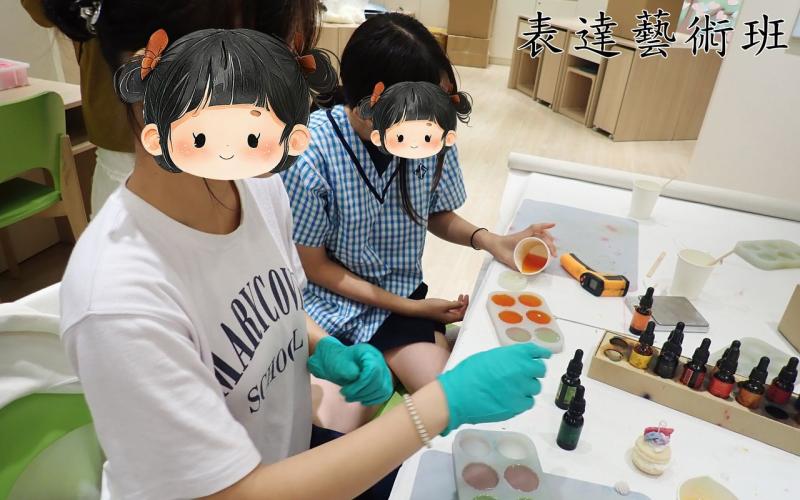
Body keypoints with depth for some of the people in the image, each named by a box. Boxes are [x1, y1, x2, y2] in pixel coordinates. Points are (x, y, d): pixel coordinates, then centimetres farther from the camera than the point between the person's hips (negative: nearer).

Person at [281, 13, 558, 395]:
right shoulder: (309, 155, -23)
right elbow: (313, 266, -12)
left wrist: (487, 239, -14)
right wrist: (408, 307, -13)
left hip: (400, 292, 4)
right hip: (328, 301, -3)